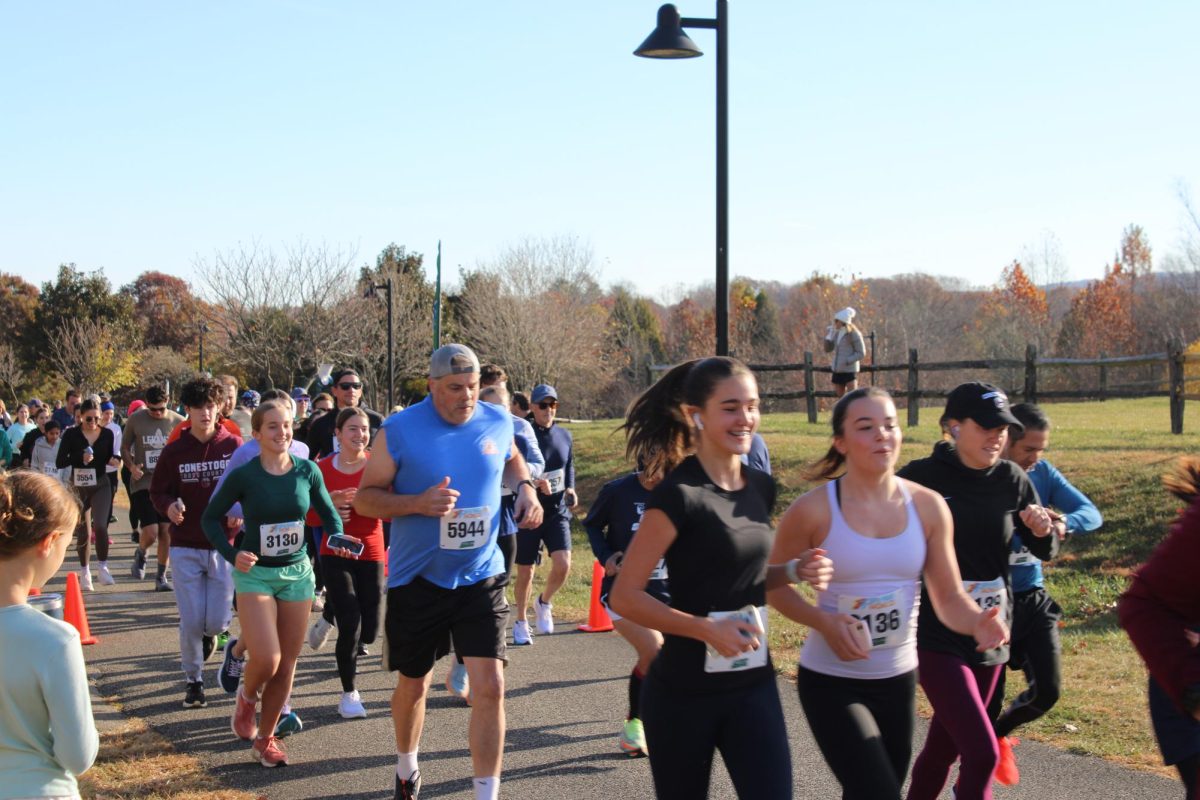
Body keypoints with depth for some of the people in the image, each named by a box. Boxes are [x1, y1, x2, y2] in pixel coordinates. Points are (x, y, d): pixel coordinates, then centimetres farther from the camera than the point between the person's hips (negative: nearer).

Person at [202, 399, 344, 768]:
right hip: (255, 574, -3)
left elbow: (329, 514, 9)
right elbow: (210, 518, -1)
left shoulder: (307, 471, -4)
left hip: (297, 573, 3)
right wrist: (232, 554, -16)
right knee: (266, 659, -18)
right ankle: (247, 699, 17)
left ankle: (265, 738, 25)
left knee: (286, 666, 6)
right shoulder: (244, 475, -11)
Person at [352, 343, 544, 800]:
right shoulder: (400, 430, -12)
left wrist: (525, 486, 0)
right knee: (413, 683, 17)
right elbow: (365, 499, -7)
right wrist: (419, 503, -24)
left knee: (489, 686, -11)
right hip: (417, 579, -1)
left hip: (481, 578, 1)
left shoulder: (498, 422, -2)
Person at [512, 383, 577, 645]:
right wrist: (535, 483, -28)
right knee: (525, 573, 6)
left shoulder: (565, 436, 7)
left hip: (557, 513, 3)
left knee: (563, 564, -14)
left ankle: (544, 603, 17)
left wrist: (570, 489, 2)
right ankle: (521, 622, 28)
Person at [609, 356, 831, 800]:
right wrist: (706, 629, -25)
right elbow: (624, 597, -17)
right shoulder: (678, 496, -16)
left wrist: (795, 571, 0)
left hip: (753, 684, 5)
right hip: (683, 692, -5)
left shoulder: (760, 487, 4)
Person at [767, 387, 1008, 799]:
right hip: (831, 683, -4)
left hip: (899, 680, 4)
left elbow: (949, 599, 0)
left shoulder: (927, 507, -3)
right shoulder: (813, 510, -14)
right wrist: (823, 622, -20)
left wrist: (977, 621, -22)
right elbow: (775, 585, -2)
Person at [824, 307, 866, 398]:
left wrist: (847, 361, -18)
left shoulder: (853, 334, -9)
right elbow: (828, 349, 13)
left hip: (850, 371, -7)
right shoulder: (837, 333, 9)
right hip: (837, 371, 7)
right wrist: (828, 336, -1)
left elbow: (861, 353, -9)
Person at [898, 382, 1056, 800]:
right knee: (982, 753, -14)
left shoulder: (1012, 479, 1)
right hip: (937, 635, -5)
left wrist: (1042, 530, -13)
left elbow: (1045, 552, 8)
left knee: (944, 746, 17)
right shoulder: (921, 477, -13)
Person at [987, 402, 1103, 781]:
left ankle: (997, 733, 34)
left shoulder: (1043, 473, 2)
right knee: (988, 697, 1)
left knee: (1047, 691, 4)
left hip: (1033, 598, 5)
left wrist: (1065, 523, -24)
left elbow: (1091, 513, -2)